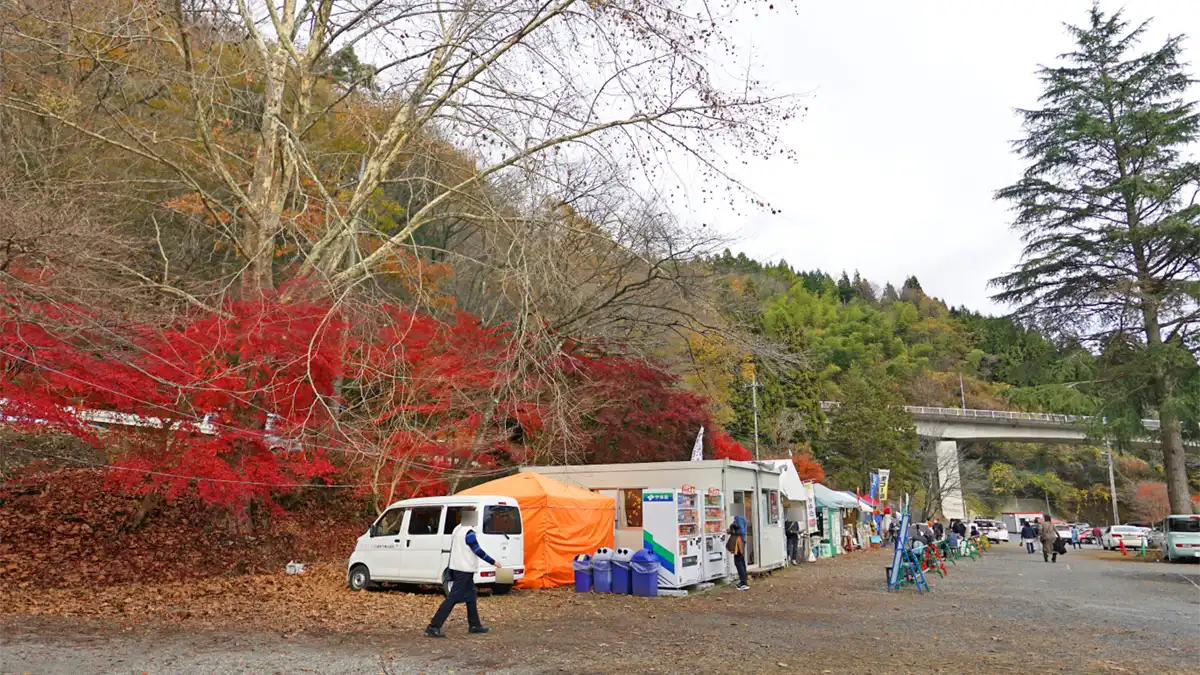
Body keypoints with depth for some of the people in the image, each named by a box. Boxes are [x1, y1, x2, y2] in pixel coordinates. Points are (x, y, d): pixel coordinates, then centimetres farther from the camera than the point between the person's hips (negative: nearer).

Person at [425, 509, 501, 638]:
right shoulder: (468, 532, -19)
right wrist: (493, 562, -13)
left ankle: (474, 625, 26)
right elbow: (478, 551, -19)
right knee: (452, 598, -8)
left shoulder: (457, 529, 10)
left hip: (458, 568, 10)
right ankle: (433, 627, -10)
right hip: (464, 570, -10)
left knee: (470, 596, 18)